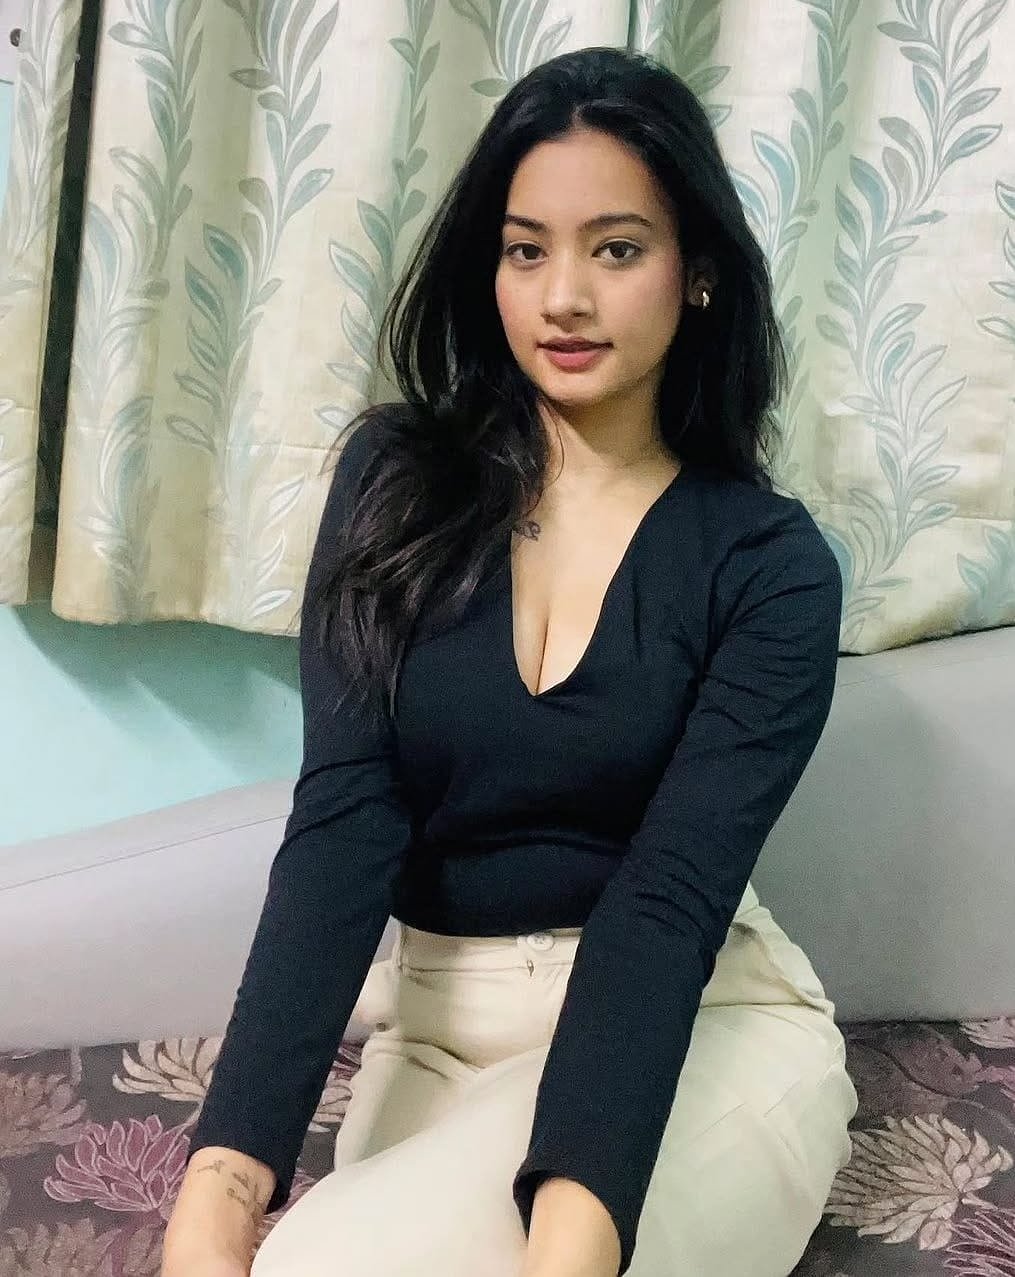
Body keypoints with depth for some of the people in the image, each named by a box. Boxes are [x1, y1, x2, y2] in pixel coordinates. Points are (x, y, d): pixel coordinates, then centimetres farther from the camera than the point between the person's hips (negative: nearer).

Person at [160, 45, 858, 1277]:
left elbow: (670, 893, -19)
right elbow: (343, 818, -13)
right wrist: (222, 1177, -26)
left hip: (705, 1031, -1)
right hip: (438, 1025, 2)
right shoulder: (397, 481, -3)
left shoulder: (772, 565, -7)